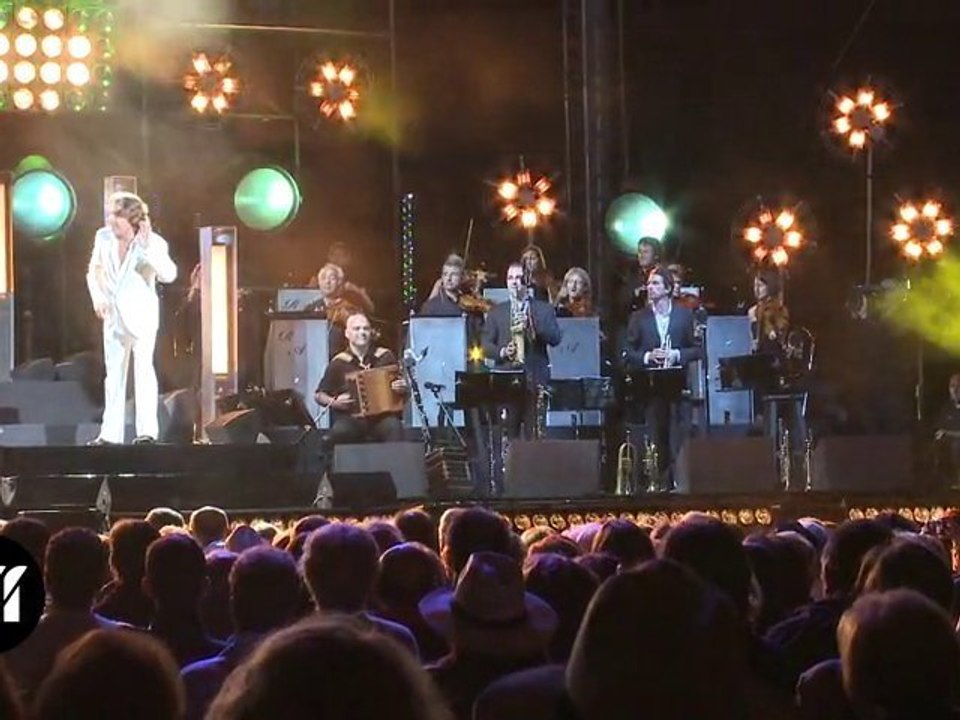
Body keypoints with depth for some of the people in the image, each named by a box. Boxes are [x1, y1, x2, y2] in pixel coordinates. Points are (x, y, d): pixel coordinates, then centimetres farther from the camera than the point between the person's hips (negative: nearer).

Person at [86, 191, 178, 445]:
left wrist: (147, 247, -35)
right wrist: (97, 296, -4)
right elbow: (94, 270, 12)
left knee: (143, 367, -14)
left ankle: (148, 430, -14)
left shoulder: (153, 243, -14)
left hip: (141, 316, -5)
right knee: (114, 373, 9)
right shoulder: (104, 238, -2)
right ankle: (110, 433, 13)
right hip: (113, 315, 5)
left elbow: (169, 275, -28)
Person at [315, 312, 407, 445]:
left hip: (382, 416, 0)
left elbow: (402, 385, 19)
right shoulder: (339, 363, 9)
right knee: (339, 431, -34)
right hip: (351, 419, 0)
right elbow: (320, 395, 15)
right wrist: (334, 402, -6)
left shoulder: (385, 357, 11)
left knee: (393, 427, -35)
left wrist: (403, 388, -6)